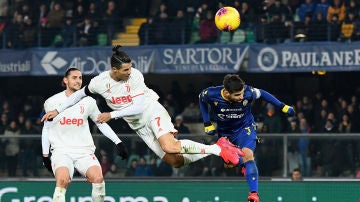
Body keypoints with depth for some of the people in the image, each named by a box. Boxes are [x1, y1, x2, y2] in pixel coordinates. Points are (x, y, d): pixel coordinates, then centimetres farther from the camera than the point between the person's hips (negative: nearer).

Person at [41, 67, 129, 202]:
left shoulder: (88, 102, 5)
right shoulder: (52, 102, 3)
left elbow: (101, 123, 17)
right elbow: (46, 128, 14)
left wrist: (118, 142, 9)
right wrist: (45, 155, 11)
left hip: (84, 151, 2)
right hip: (61, 151, -2)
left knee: (98, 178, -25)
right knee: (63, 180, -32)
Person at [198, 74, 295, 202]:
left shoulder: (248, 93, -31)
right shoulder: (211, 94, -29)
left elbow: (261, 93, -8)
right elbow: (201, 98, -4)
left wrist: (282, 106, -4)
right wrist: (207, 124, -5)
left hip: (245, 128, -3)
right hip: (224, 132, 3)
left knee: (247, 154, -27)